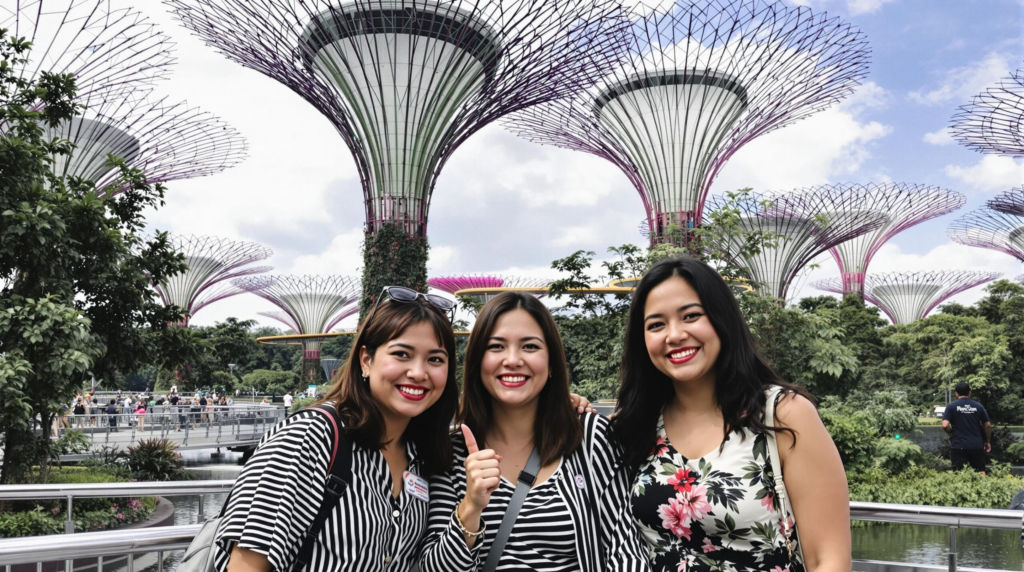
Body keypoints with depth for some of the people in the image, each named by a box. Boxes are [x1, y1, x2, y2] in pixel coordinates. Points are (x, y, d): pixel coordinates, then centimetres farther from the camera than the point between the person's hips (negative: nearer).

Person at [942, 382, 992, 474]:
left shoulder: (951, 406, -4)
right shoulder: (978, 406, 6)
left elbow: (945, 425, -13)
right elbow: (988, 425, 8)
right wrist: (987, 441, 21)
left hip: (958, 445, -3)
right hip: (976, 445, 3)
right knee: (981, 471, 12)